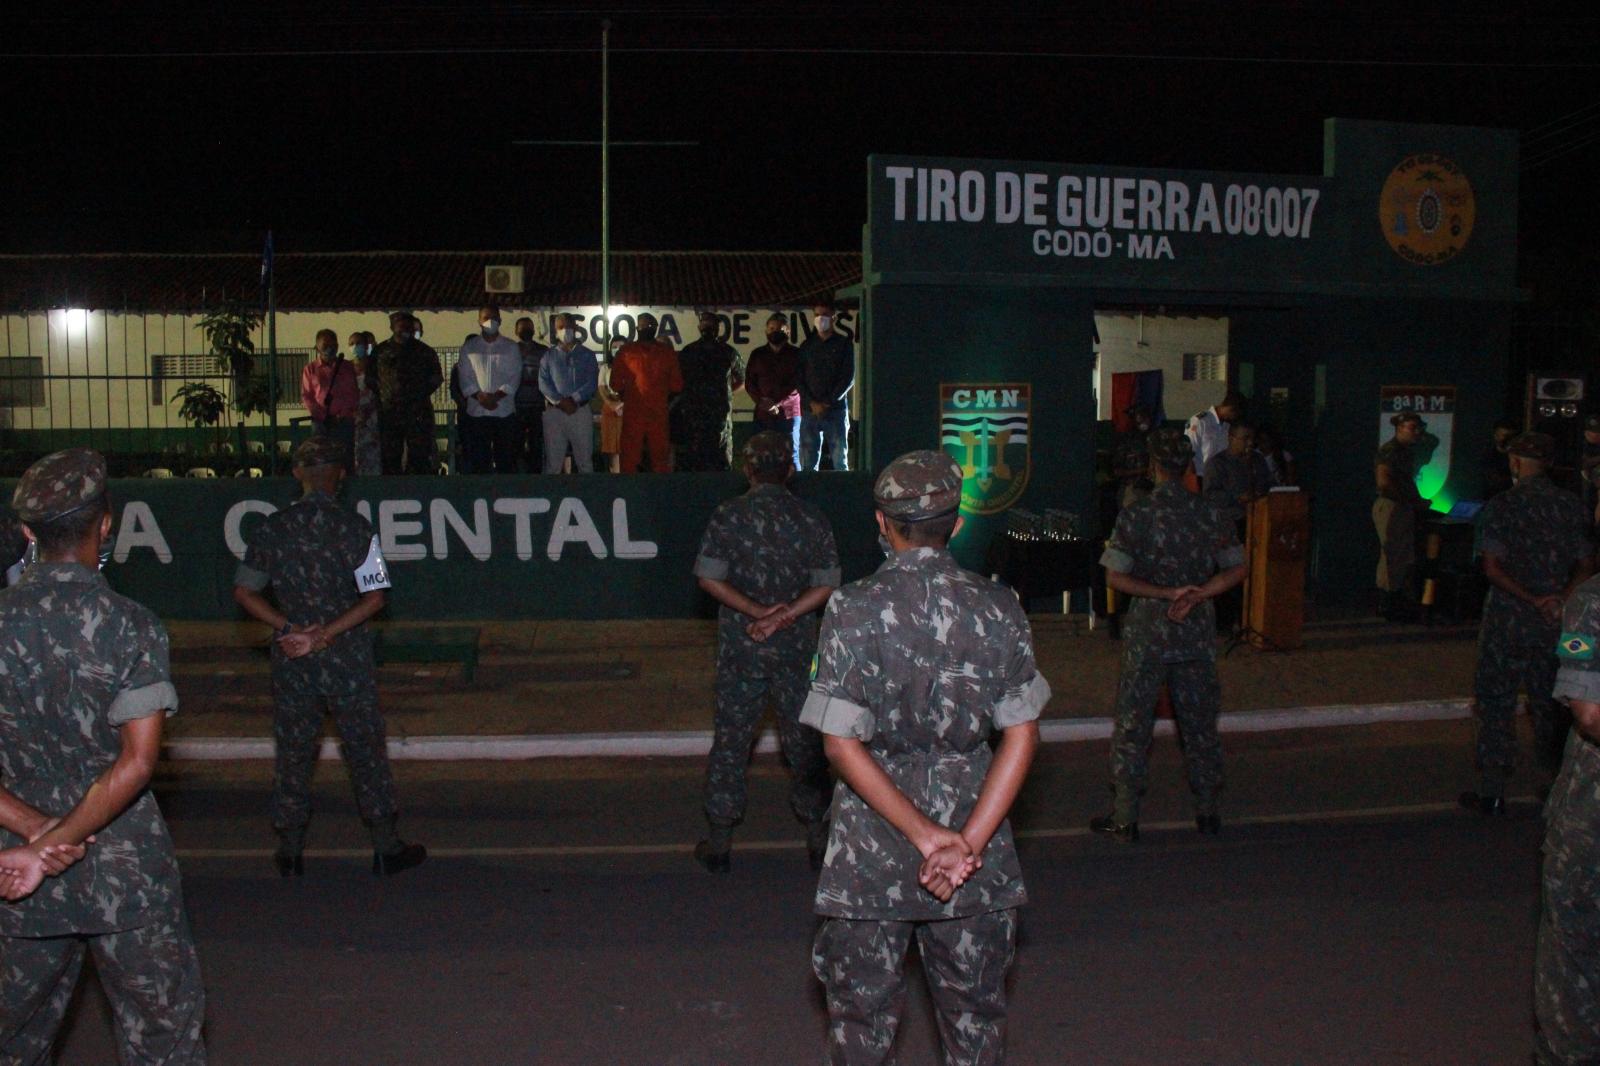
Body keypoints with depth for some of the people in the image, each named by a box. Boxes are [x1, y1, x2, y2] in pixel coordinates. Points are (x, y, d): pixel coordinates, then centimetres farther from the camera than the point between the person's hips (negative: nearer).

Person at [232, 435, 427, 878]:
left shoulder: (271, 529, -1)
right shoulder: (354, 527, -8)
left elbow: (243, 591, 3)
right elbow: (374, 597, -13)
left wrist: (288, 627, -3)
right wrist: (326, 634, -12)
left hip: (291, 658, 2)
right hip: (347, 655, -2)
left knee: (293, 749, 13)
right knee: (365, 746, 7)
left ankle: (290, 850, 21)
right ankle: (386, 845, 14)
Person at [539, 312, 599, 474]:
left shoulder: (587, 355, 11)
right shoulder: (549, 356, 12)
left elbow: (592, 383, -1)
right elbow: (543, 382, 1)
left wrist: (573, 400, -14)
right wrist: (560, 401, -14)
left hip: (581, 411, 0)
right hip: (554, 412, 0)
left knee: (585, 460, 1)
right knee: (552, 462, 0)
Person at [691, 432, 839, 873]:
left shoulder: (728, 515, -6)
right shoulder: (810, 518, -2)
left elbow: (709, 577, -12)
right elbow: (827, 584, -7)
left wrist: (757, 612, -12)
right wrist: (782, 616, -12)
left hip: (740, 645, -1)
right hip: (796, 646, 1)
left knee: (731, 740, 8)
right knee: (803, 739, 12)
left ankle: (720, 841, 14)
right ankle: (818, 835, 20)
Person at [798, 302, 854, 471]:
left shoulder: (844, 344, 6)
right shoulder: (807, 346, 14)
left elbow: (849, 378, -1)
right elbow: (799, 379, 9)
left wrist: (828, 402, -10)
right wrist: (812, 403, -7)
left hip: (836, 409, -2)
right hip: (809, 411, 2)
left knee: (840, 461, -4)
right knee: (808, 463, -1)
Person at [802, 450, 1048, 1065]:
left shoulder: (853, 609, -11)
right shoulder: (998, 609, -3)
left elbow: (842, 744, -15)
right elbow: (1021, 734, -7)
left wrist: (926, 836, -14)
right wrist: (970, 841, -11)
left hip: (872, 849, -2)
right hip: (974, 837, 2)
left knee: (862, 1014, 14)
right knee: (975, 1013, 18)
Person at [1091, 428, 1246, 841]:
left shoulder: (1136, 514, -10)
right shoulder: (1210, 514, 0)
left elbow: (1116, 577, -14)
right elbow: (1236, 569, -1)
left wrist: (1167, 593, -13)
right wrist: (1194, 595, -11)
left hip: (1148, 635, -3)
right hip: (1197, 634, 3)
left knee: (1133, 724, 4)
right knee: (1199, 721, 14)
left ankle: (1125, 817, 8)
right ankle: (1207, 810, 23)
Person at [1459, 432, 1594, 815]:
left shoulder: (1500, 506, -9)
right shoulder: (1572, 505, 3)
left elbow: (1492, 567, -15)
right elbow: (1586, 565, 0)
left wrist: (1534, 601, -13)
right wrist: (1560, 600, -10)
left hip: (1508, 621, -4)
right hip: (1557, 626, 4)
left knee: (1496, 704, 5)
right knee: (1550, 704, 16)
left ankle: (1492, 792, 7)